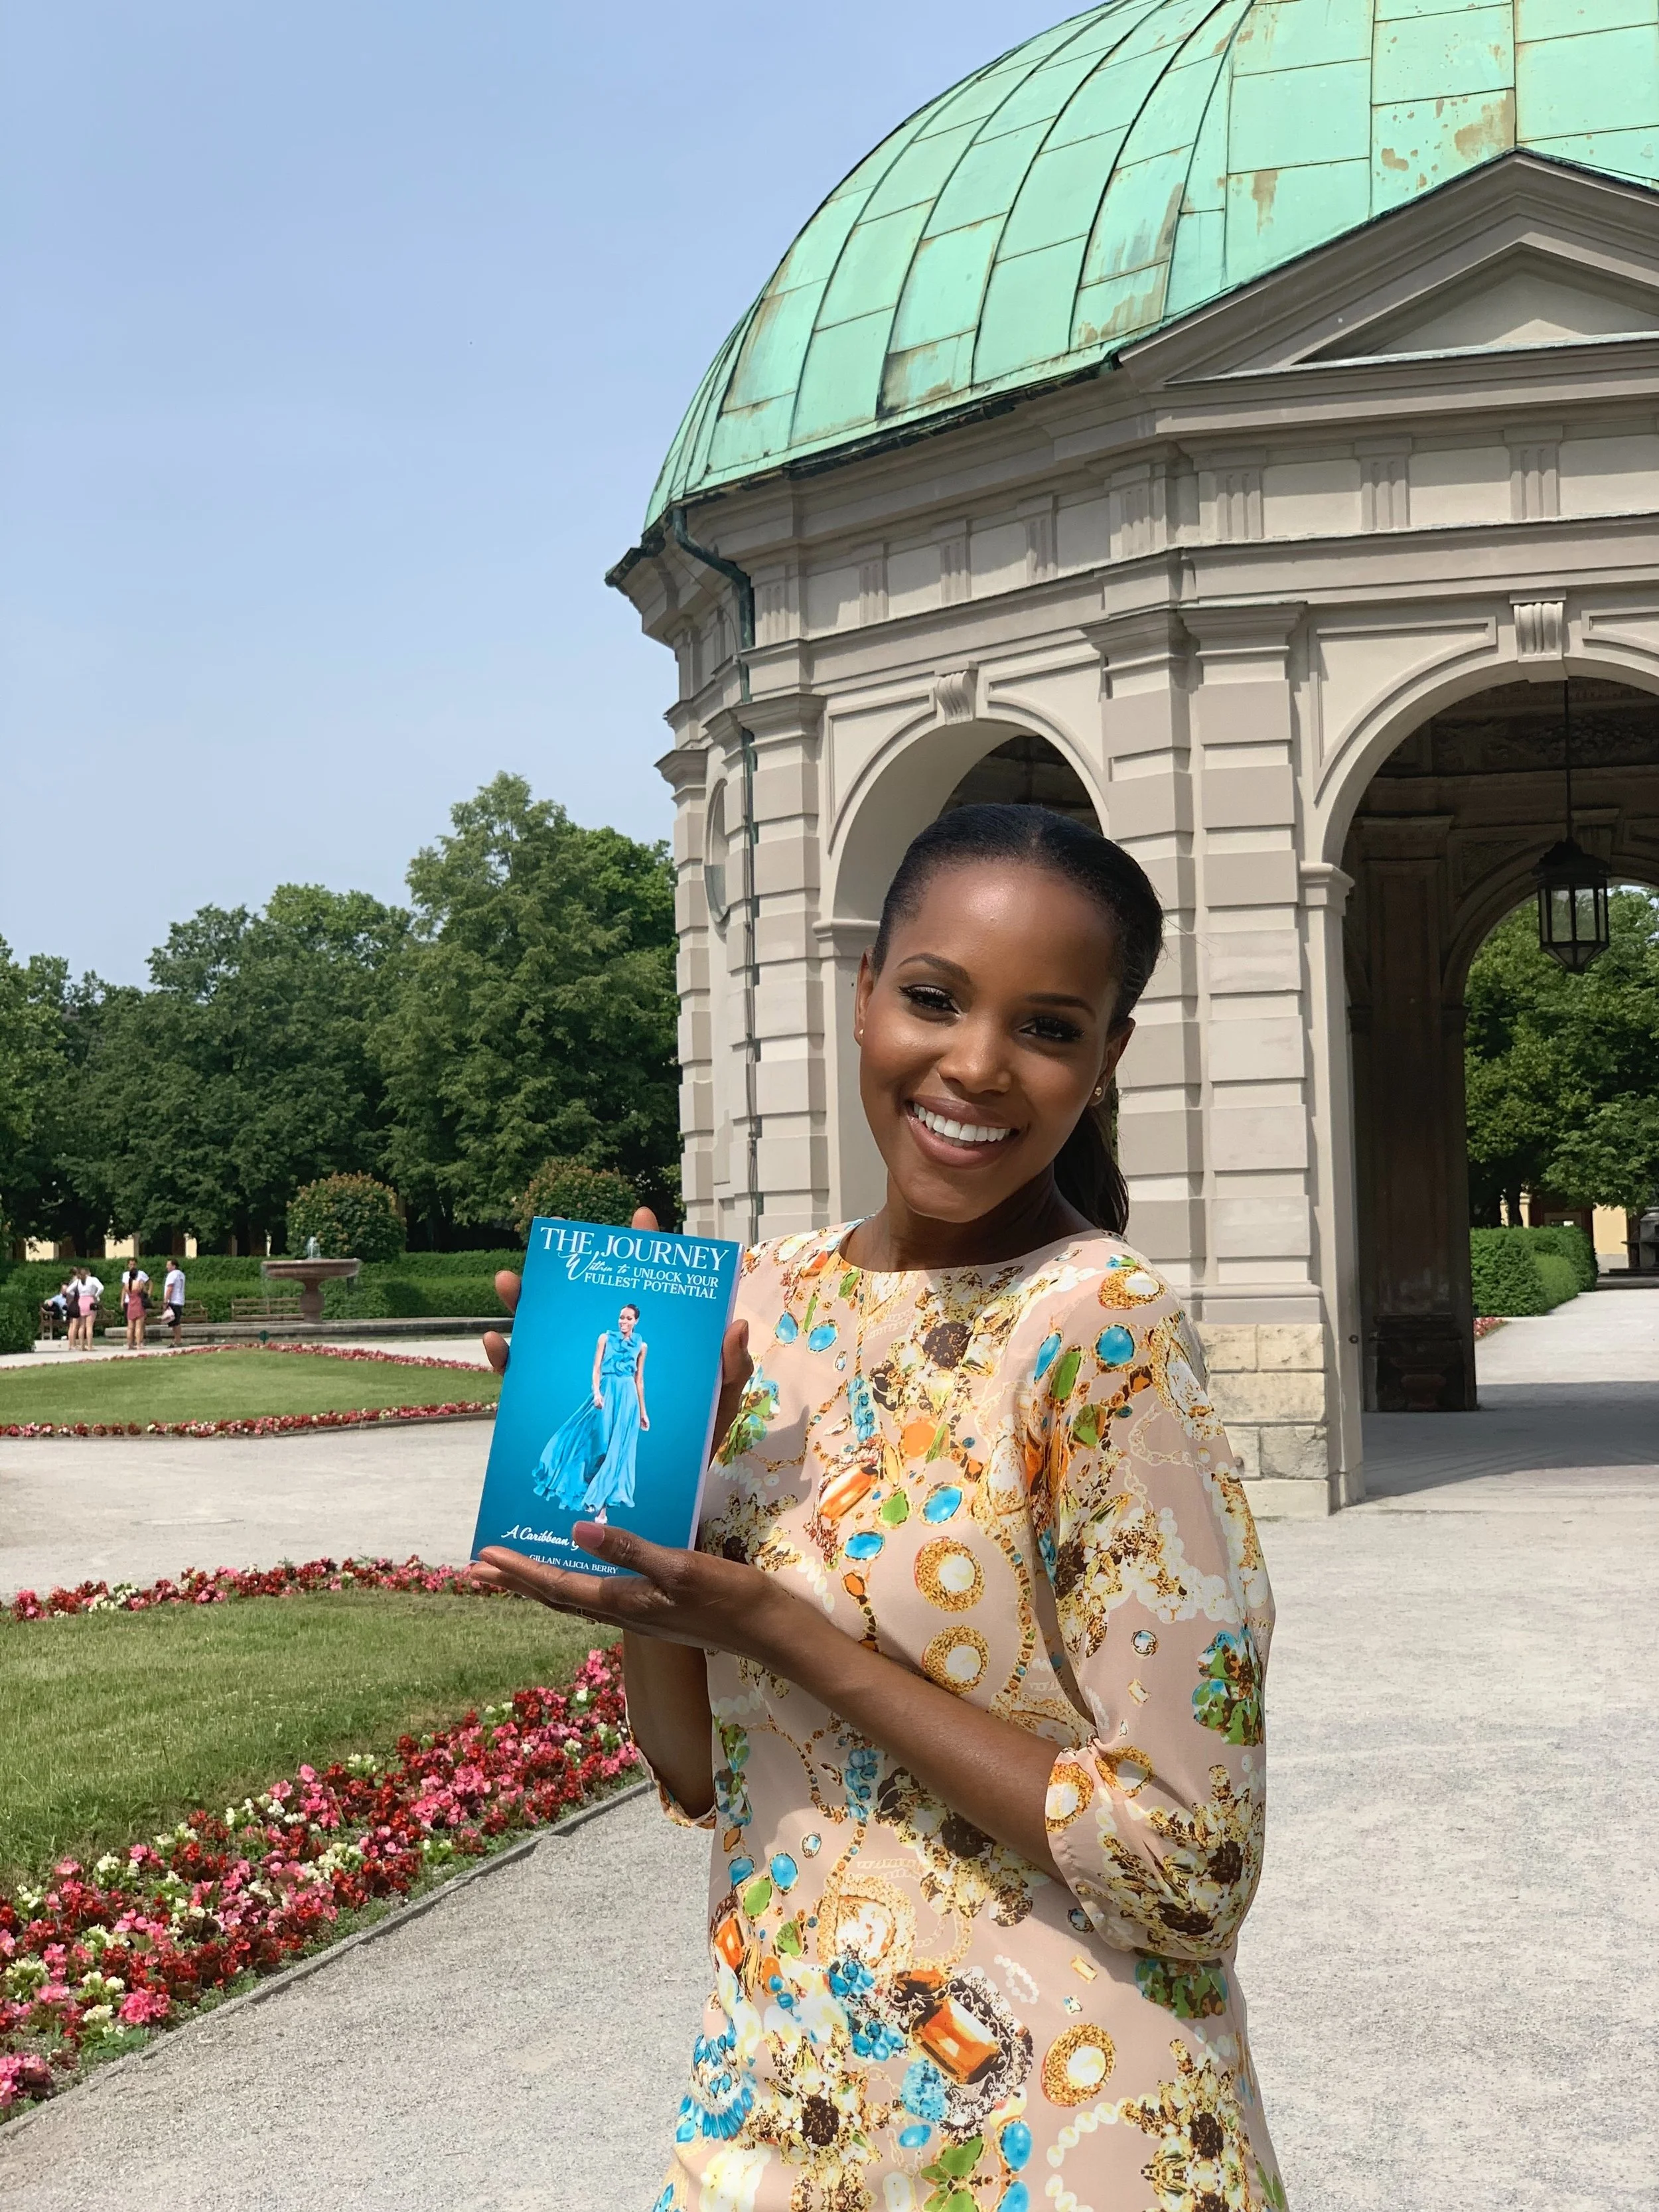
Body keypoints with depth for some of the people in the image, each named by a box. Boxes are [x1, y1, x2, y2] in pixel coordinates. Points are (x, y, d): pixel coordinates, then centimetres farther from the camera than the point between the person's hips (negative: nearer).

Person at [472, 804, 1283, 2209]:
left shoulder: (1100, 1328, -19)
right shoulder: (768, 1300, -2)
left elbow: (1190, 1867, -20)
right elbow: (697, 1769, 3)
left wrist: (781, 1630, -21)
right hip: (776, 2095, 5)